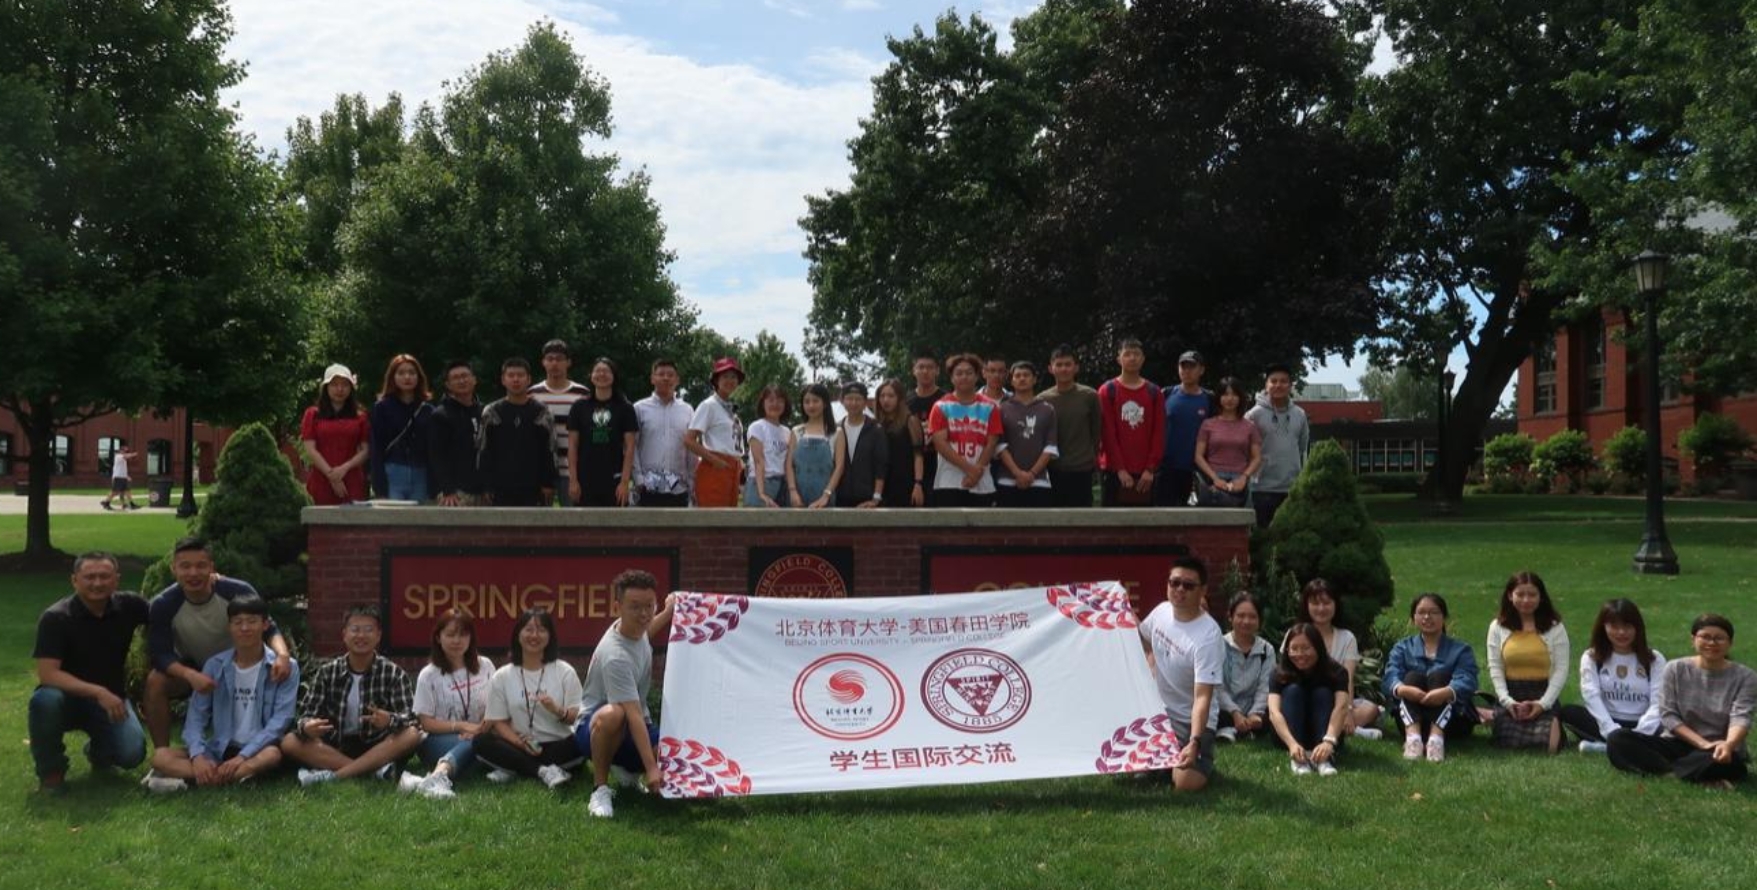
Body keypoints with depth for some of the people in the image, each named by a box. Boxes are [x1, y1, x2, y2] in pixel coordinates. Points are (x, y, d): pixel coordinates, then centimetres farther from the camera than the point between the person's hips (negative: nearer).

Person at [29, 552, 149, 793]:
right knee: (45, 700, -37)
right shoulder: (55, 618, -18)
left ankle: (99, 751, 17)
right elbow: (48, 674, -26)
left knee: (132, 754, -23)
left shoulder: (128, 606, -7)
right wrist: (98, 692, -36)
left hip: (112, 699, 2)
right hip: (69, 696, -2)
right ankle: (51, 771, -10)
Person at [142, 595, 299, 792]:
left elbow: (280, 720, -12)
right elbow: (196, 715, -1)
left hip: (258, 750, -4)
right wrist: (198, 756, -20)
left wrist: (242, 757, -24)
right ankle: (235, 776, -35)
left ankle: (184, 780, -36)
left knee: (273, 755, -38)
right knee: (161, 756, -17)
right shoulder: (214, 666, 5)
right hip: (220, 749, 4)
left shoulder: (284, 667, -4)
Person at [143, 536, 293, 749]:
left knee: (275, 677, -25)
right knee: (155, 682, -30)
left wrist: (282, 655, -40)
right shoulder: (162, 605, -24)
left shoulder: (238, 592, -25)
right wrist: (191, 675, -45)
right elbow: (160, 654, -24)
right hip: (191, 670, 0)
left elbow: (269, 629, -16)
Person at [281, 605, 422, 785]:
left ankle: (331, 775, -32)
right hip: (335, 748, 2)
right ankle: (374, 769, -30)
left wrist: (390, 720, -35)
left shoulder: (394, 673, -3)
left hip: (376, 749, -2)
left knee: (412, 735, -30)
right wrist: (306, 727, -27)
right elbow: (306, 714, -2)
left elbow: (409, 718, -11)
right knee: (289, 742, -23)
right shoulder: (326, 672, 2)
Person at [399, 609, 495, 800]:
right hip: (438, 741, -2)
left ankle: (438, 774, -60)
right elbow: (426, 722, -1)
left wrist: (483, 729, -14)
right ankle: (439, 777, -63)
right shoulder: (429, 675, 1)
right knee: (470, 745, -38)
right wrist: (462, 726, -15)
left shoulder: (484, 666, 7)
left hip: (476, 740, 2)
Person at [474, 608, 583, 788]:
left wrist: (557, 711, -22)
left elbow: (577, 718, 1)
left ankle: (512, 769, -25)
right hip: (520, 747, 1)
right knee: (481, 741, -24)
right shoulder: (502, 676, 6)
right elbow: (499, 722, 4)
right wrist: (520, 742, -16)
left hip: (559, 746, -1)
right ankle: (543, 772, -33)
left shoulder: (565, 672, 4)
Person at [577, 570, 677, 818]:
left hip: (634, 724, 8)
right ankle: (600, 787, -20)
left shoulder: (634, 627, -6)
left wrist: (669, 612, 20)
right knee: (612, 715, -43)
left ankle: (625, 768, 18)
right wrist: (651, 768, -37)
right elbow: (633, 715, -35)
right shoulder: (615, 656, -31)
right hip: (594, 726, -8)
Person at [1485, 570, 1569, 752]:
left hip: (1543, 695, -1)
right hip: (1511, 695, 1)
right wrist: (1507, 701, -11)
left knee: (1546, 743, -24)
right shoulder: (1498, 627, 7)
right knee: (1509, 742, -22)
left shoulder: (1555, 628, 3)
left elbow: (1561, 669, -1)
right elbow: (1495, 668, 3)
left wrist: (1543, 703, -13)